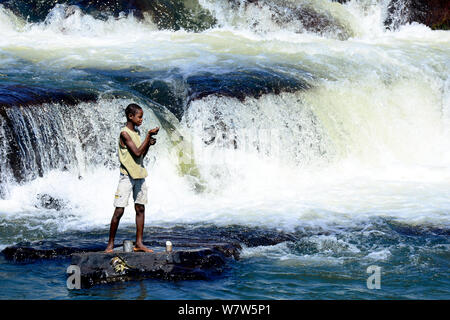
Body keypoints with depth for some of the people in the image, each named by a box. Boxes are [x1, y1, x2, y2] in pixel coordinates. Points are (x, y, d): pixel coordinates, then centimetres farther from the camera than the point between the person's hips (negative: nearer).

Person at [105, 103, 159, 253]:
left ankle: (139, 243, 10)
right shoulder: (125, 133, -13)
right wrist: (148, 136, -17)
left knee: (140, 208, 6)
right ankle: (110, 243, 1)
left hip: (139, 175, 8)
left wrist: (149, 144, 1)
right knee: (119, 211, -6)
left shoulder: (136, 132, 12)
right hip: (127, 176, -8)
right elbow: (137, 152, -20)